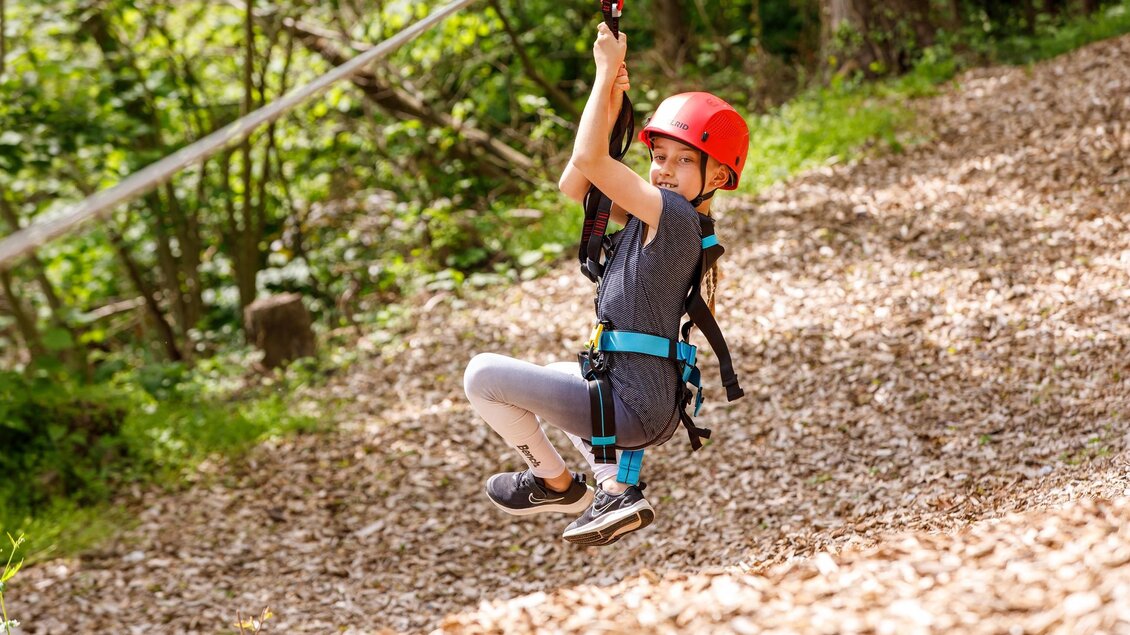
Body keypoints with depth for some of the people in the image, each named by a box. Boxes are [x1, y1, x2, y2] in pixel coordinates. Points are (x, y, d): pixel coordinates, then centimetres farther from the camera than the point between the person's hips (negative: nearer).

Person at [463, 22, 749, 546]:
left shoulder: (673, 214, -18)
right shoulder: (652, 217, 9)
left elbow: (589, 159, -24)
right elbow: (574, 184, 7)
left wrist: (607, 73, -15)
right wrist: (610, 105, 1)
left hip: (632, 409, -10)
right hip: (651, 404, 10)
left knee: (483, 374, -4)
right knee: (553, 377, 40)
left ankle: (555, 483, 12)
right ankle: (616, 491, 18)